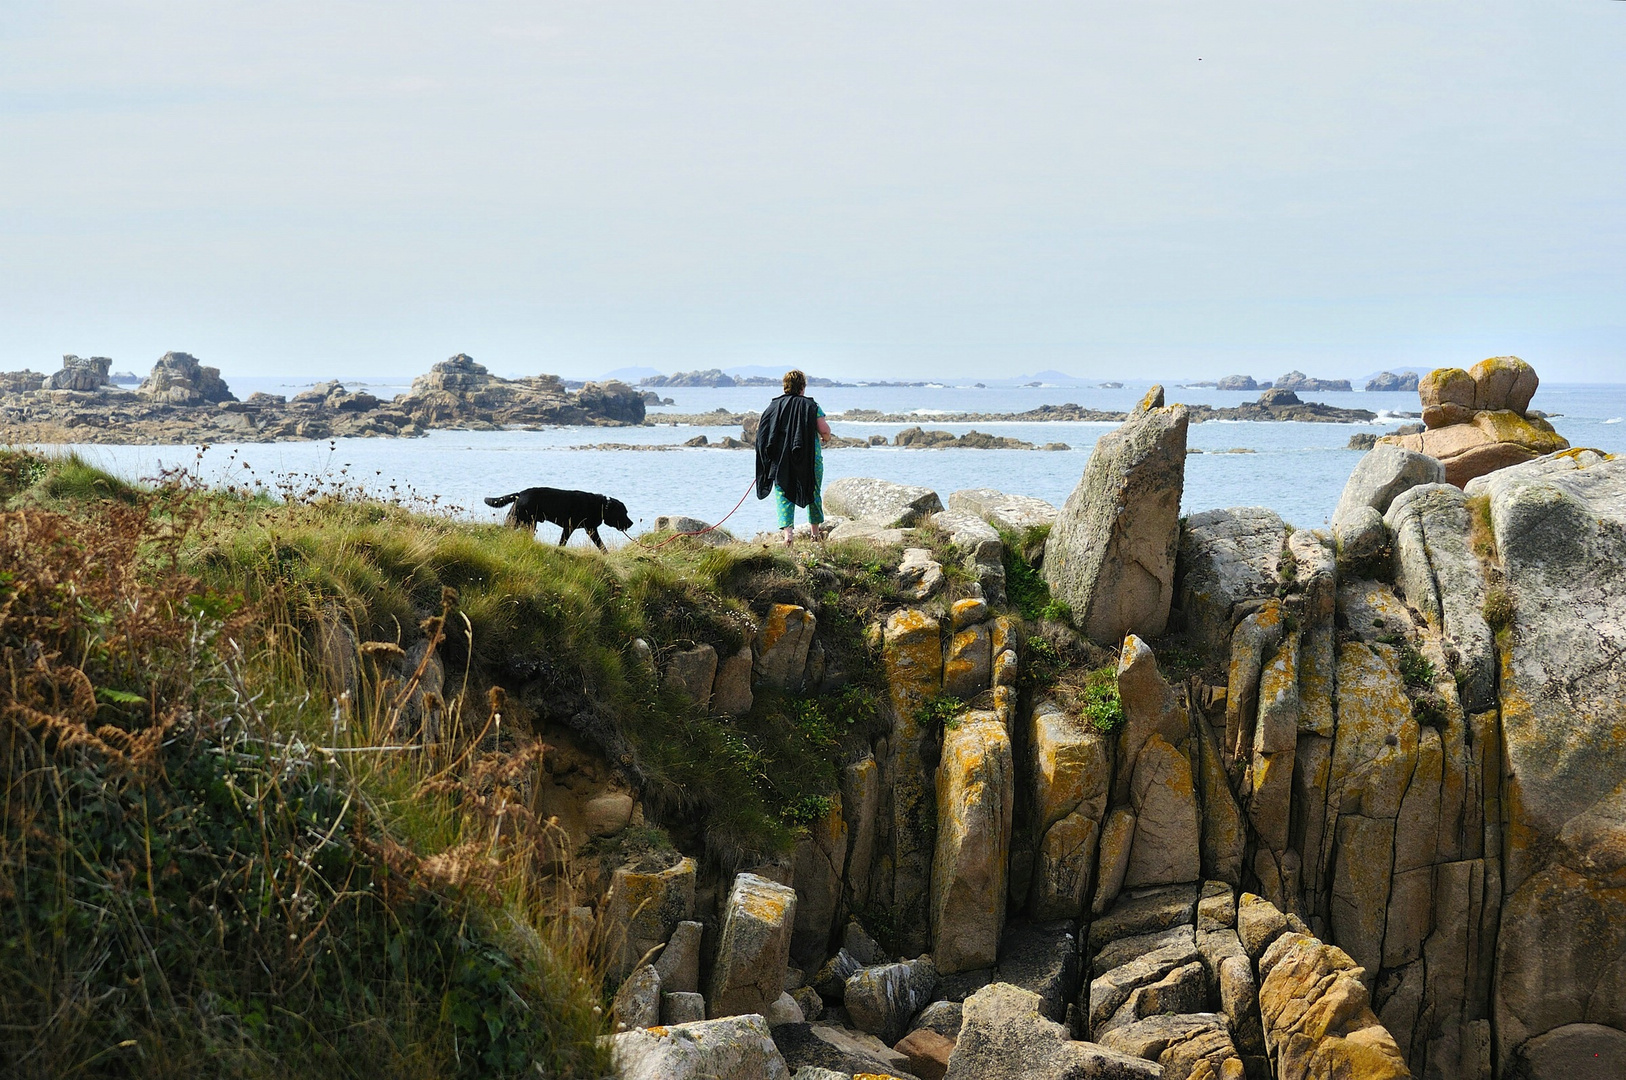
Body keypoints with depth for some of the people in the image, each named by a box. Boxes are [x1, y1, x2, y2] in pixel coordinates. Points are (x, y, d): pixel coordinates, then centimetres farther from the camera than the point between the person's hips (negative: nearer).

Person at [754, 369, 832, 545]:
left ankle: (788, 530, -20)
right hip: (810, 458, -1)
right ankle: (816, 531, 26)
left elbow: (760, 430, 2)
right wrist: (826, 439, 15)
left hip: (781, 459, 1)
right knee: (813, 493, 17)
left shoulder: (774, 405, 3)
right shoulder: (811, 405, -3)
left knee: (783, 493, 2)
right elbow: (824, 430, -8)